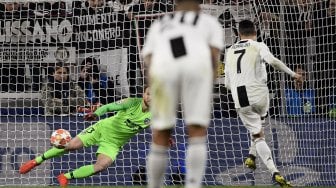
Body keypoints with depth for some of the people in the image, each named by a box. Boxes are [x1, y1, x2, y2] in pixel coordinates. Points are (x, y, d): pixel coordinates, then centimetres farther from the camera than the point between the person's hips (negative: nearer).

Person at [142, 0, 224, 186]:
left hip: (163, 65, 2)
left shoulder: (158, 26, 41)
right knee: (197, 132, 6)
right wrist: (205, 99, 16)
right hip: (197, 62, -1)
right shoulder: (210, 22, 36)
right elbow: (213, 58, 18)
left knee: (161, 135, 12)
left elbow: (148, 66, 25)